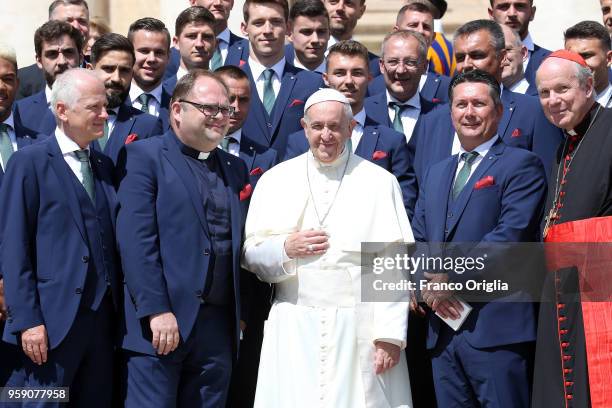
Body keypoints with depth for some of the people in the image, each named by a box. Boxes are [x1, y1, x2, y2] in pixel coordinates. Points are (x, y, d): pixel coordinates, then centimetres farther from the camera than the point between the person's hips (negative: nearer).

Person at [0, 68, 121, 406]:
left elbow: (112, 239, 14)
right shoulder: (29, 163, -3)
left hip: (103, 317, 6)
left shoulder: (104, 165, 16)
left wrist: (116, 309, 5)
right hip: (53, 319, -6)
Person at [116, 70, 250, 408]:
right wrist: (156, 311, -18)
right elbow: (136, 239, -11)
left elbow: (239, 244, 17)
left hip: (220, 325, 6)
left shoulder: (235, 169, 18)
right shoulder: (145, 156, -1)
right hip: (161, 321, -6)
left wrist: (242, 314, 10)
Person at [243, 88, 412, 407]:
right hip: (294, 329, 1)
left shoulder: (380, 182, 4)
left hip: (360, 329, -1)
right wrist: (285, 249, -11)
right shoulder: (275, 180, 9)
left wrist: (390, 333, -9)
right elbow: (251, 256, 9)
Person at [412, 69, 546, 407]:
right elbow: (417, 239, 17)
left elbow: (512, 234, -14)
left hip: (496, 329, -7)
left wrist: (451, 277, -13)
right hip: (443, 329, 7)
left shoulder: (521, 165, -2)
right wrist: (427, 283, -3)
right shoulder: (436, 173, 22)